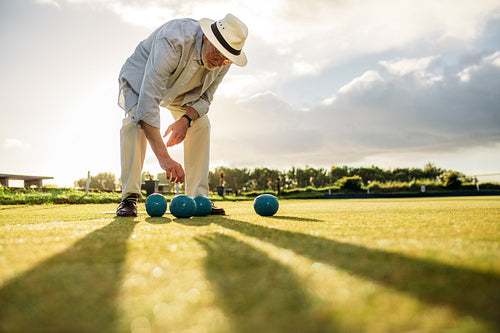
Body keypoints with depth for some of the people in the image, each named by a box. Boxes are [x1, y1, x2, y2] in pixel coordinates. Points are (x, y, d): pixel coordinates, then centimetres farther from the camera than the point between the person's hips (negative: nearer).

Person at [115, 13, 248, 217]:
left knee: (201, 124, -13)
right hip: (141, 76, -5)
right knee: (136, 118, -31)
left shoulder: (223, 62, -23)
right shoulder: (173, 41, -43)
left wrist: (186, 119, -32)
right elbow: (148, 102, -48)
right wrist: (163, 157, -53)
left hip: (179, 89, 5)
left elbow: (205, 97, -8)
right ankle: (129, 197, -25)